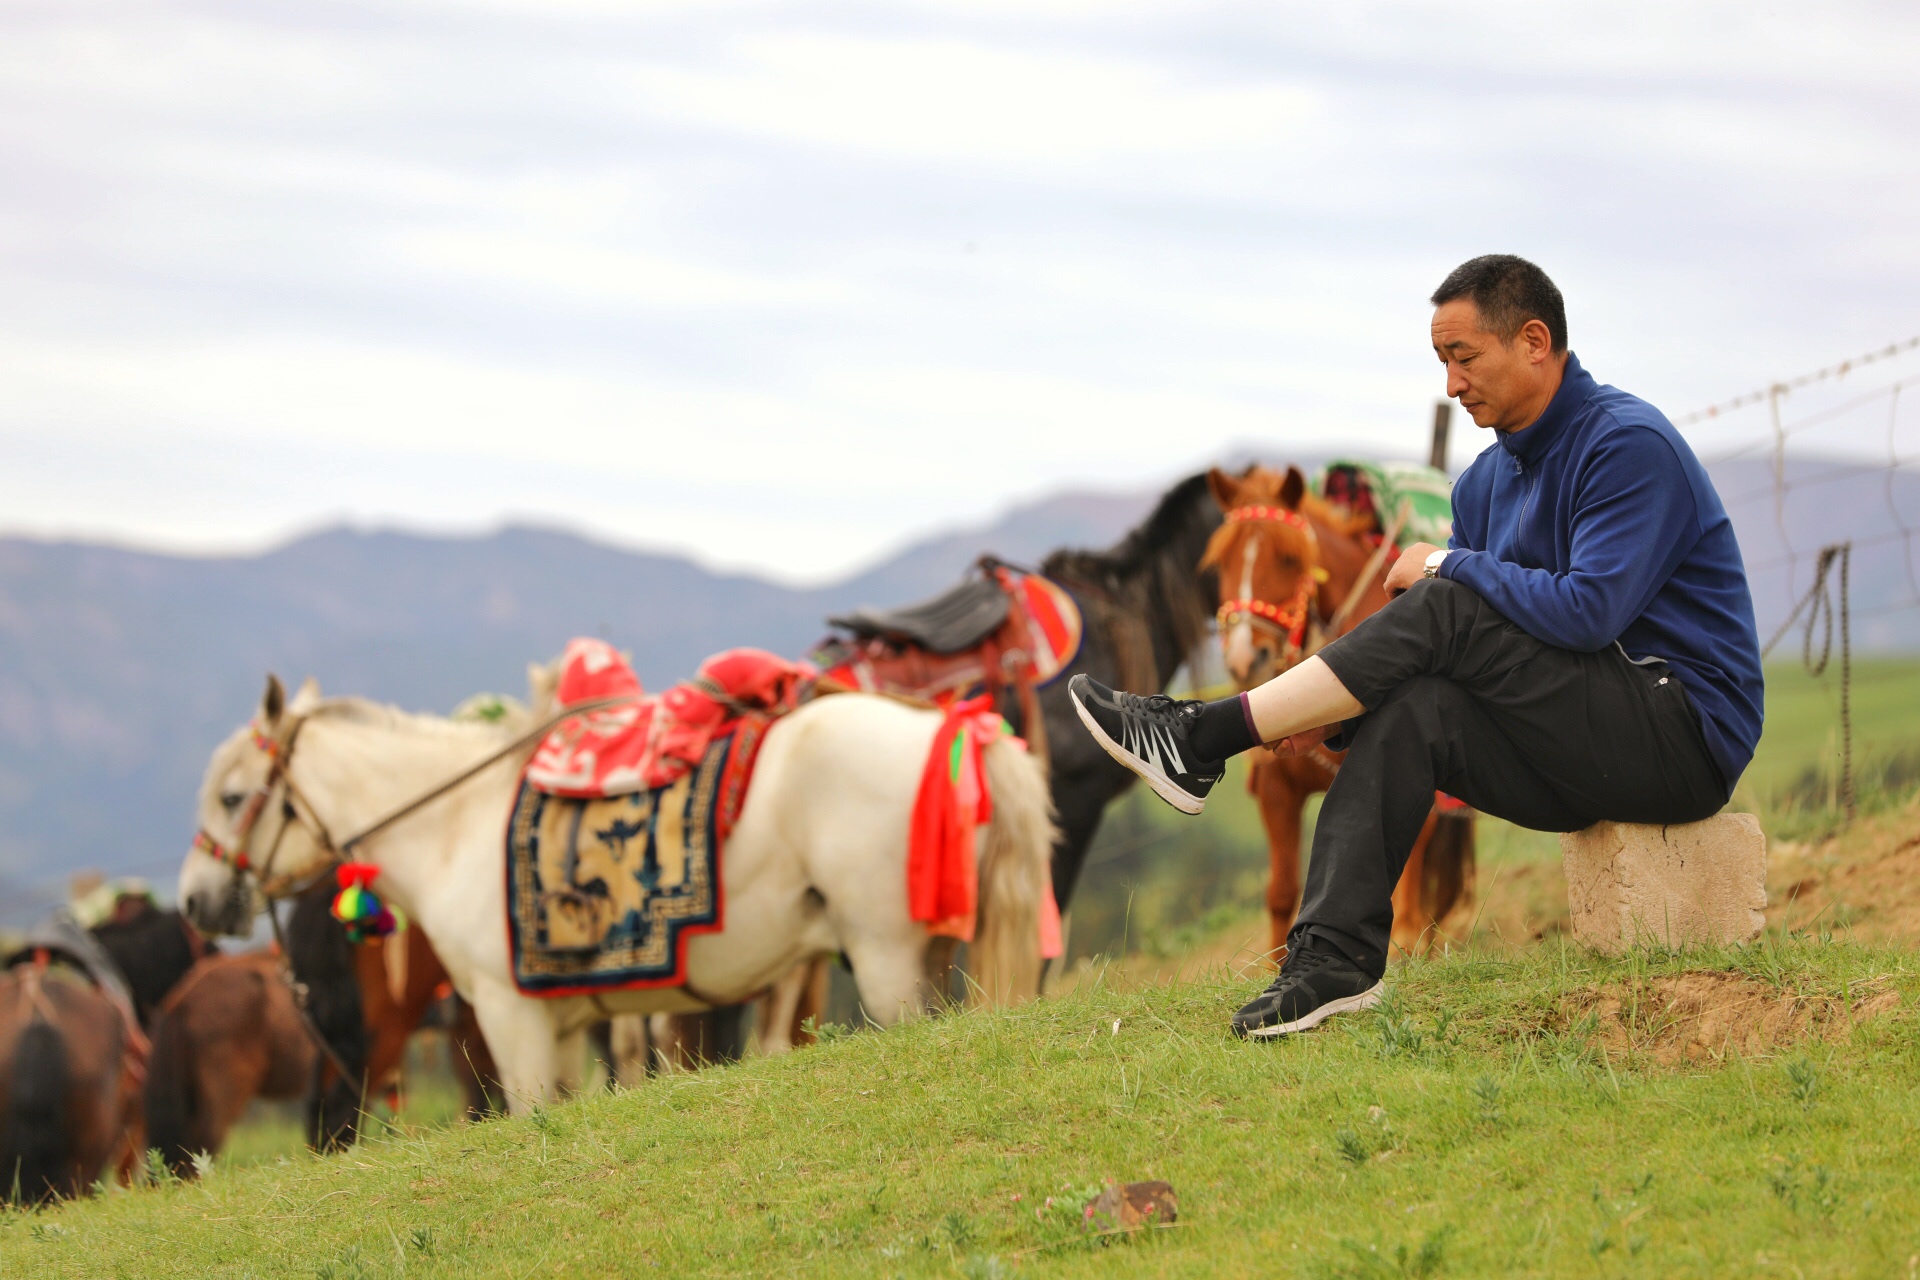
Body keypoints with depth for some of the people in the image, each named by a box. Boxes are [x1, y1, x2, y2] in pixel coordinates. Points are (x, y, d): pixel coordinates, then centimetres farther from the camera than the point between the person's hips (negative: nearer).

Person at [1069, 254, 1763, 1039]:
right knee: (1411, 709, -19)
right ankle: (1333, 960, -28)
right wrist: (1331, 714, -8)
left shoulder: (1631, 445, -12)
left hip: (1685, 734, -8)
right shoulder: (1488, 478, 13)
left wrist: (1449, 566, -12)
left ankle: (1203, 738, -16)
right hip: (1585, 754, 8)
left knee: (1447, 607, -22)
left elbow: (1588, 611, -26)